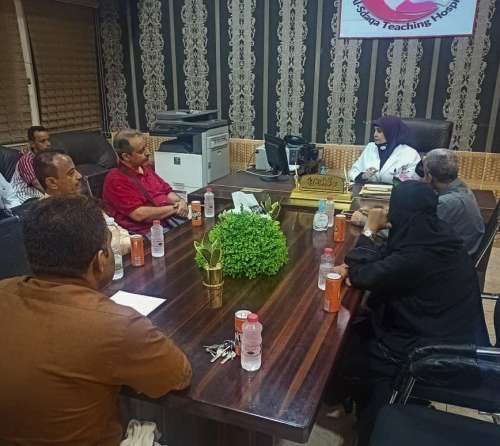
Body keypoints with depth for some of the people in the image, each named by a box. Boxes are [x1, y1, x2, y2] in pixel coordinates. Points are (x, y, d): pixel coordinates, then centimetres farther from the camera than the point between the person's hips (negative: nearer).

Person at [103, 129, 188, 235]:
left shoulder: (146, 168, 18)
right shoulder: (116, 180, -9)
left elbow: (167, 191, 23)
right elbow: (139, 215, -17)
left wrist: (181, 202, 0)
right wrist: (174, 208, -10)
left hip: (170, 221, 8)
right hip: (147, 232, -8)